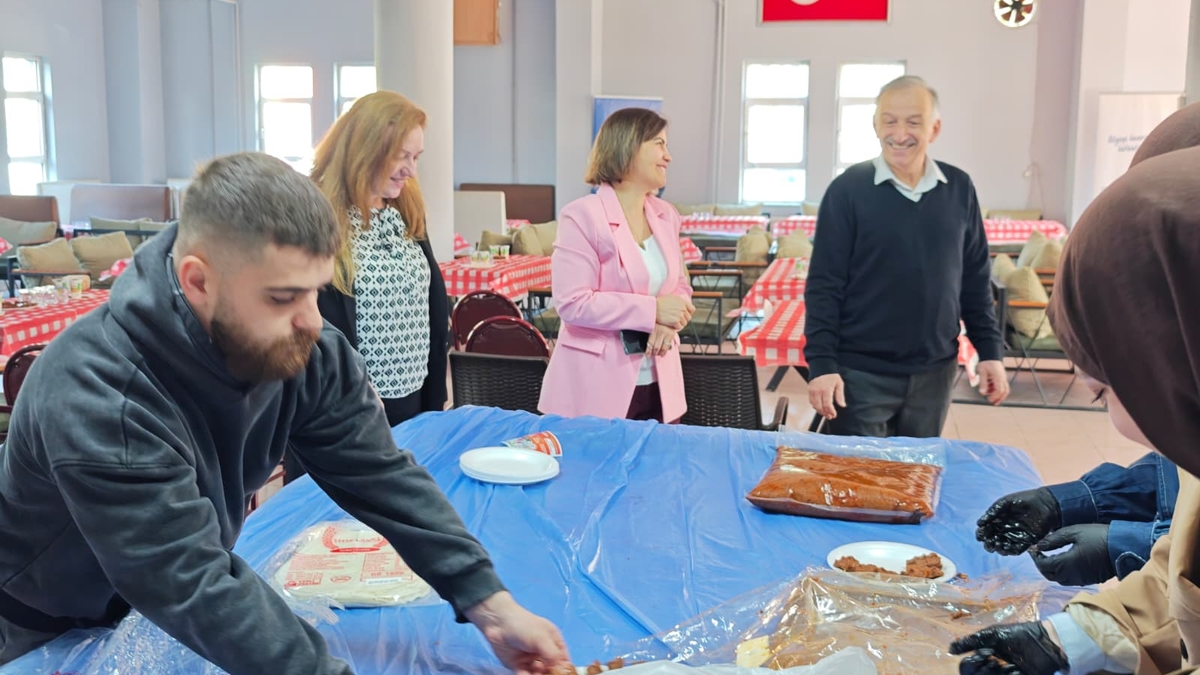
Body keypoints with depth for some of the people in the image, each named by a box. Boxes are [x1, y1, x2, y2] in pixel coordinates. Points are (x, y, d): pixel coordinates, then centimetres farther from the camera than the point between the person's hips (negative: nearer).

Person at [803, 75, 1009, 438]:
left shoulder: (959, 189, 3)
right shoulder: (848, 190, -8)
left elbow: (976, 279, 9)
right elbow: (824, 285, -8)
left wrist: (990, 351, 5)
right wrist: (821, 362, -14)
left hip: (934, 371, 4)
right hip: (862, 372, -3)